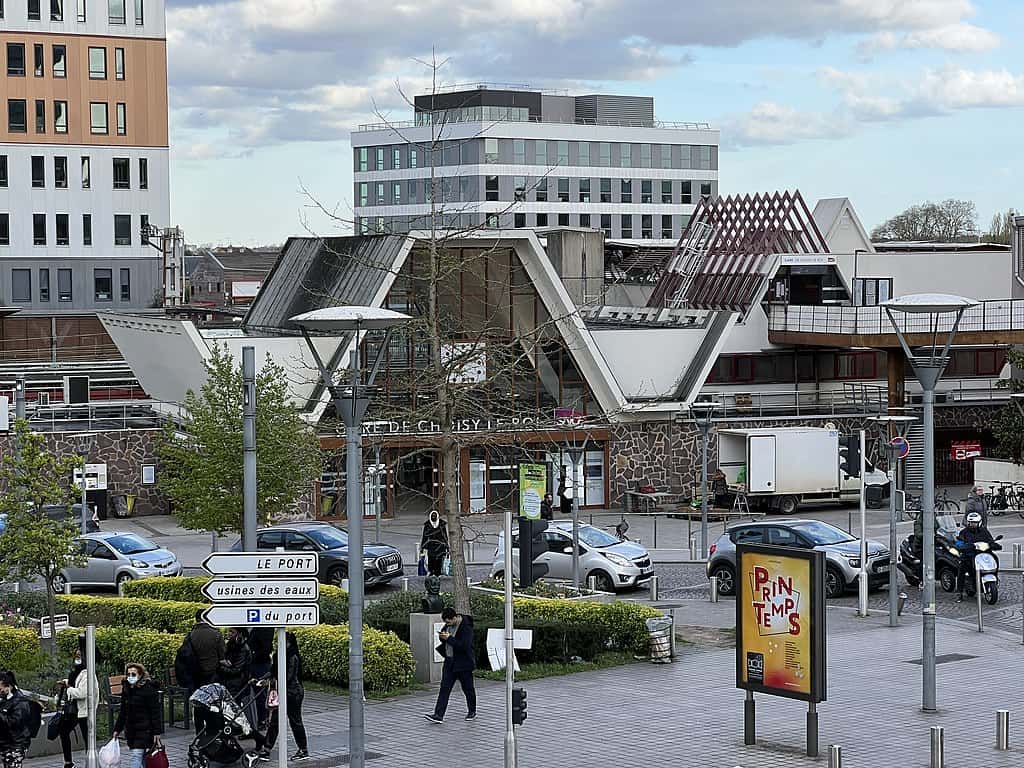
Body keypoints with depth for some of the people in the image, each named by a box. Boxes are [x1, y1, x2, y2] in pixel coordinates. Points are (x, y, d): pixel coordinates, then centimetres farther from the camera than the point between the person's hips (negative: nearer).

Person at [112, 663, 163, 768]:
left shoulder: (148, 689, -12)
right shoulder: (126, 690, 10)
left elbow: (155, 711, -13)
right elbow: (123, 712, 20)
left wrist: (157, 732, -16)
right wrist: (117, 729, 18)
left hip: (145, 729, -7)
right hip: (131, 730, 7)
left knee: (137, 755, -14)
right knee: (144, 758, 11)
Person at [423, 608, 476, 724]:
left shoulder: (466, 627, -20)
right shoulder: (448, 625, 4)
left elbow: (464, 645, -27)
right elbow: (442, 635, 20)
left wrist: (449, 638, -26)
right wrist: (442, 636, -5)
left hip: (463, 663, -7)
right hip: (449, 661, 7)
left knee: (468, 688, 9)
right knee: (444, 688, -1)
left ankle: (472, 712, 28)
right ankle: (438, 715, -5)